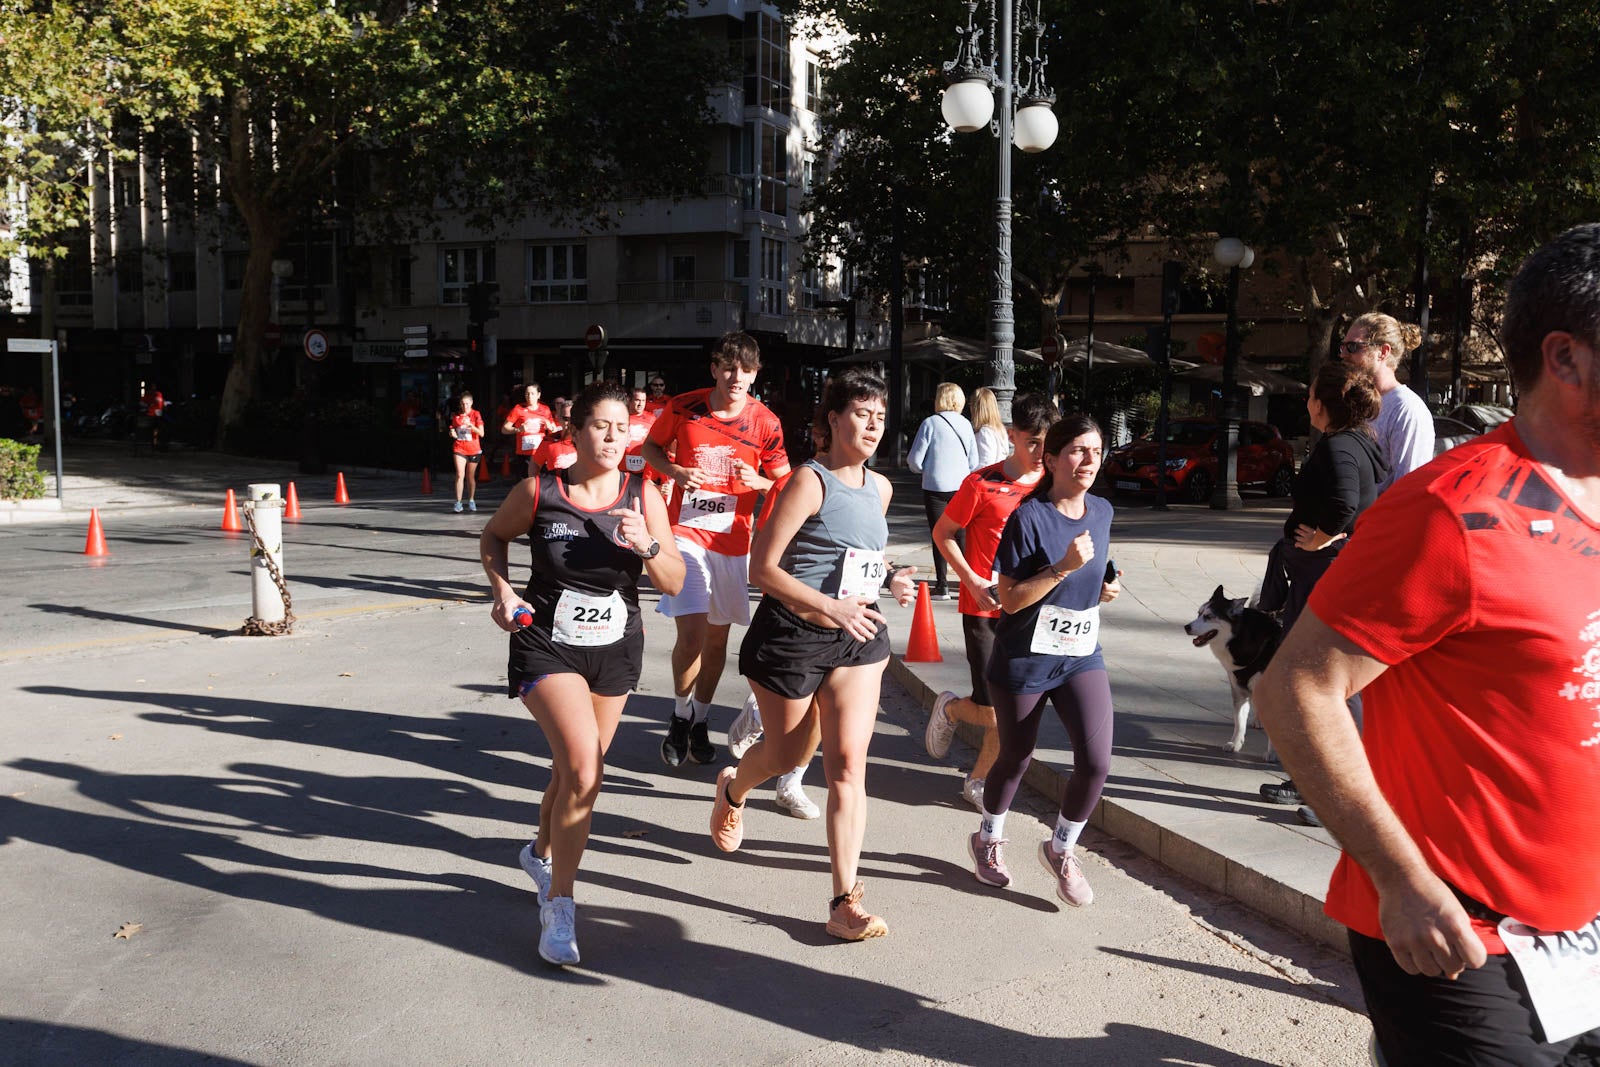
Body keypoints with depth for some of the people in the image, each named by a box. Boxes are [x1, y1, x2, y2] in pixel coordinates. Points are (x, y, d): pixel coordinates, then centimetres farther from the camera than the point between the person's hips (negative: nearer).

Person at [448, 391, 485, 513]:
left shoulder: (476, 415, -2)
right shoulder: (455, 416, 4)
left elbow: (481, 433, -9)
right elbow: (452, 431, 17)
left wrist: (470, 425, -23)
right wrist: (452, 433, -6)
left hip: (473, 449, 0)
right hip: (459, 448, 0)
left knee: (471, 476, 10)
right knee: (460, 475, -12)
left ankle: (471, 501, 25)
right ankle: (458, 503, -10)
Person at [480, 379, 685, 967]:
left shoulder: (643, 497, -5)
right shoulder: (537, 491, -9)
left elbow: (675, 584, -5)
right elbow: (493, 536, 11)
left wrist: (646, 545, -24)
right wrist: (501, 590, -5)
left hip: (615, 649, 3)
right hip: (546, 645, -3)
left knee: (577, 769, 19)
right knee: (582, 764, -21)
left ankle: (543, 851, 50)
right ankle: (559, 907, -7)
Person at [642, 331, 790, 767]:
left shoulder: (766, 423, -4)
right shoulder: (684, 408, -5)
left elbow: (783, 484, 6)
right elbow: (651, 447, 11)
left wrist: (757, 482, -17)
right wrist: (677, 472, -9)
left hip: (733, 540, 2)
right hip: (686, 533, -2)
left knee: (718, 635, 11)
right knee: (691, 635, -13)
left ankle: (700, 722, 30)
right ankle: (680, 716, 13)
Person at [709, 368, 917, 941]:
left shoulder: (880, 488, 9)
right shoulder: (810, 481, -13)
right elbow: (762, 567, -16)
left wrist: (889, 581, 6)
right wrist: (831, 607, -23)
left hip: (857, 639, 5)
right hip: (792, 635, -5)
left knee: (848, 763, -4)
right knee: (786, 753, 14)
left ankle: (845, 901, 0)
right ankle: (732, 789, 51)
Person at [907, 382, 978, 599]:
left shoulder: (930, 423, -8)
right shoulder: (966, 424, 4)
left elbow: (915, 460, -7)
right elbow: (974, 461, 7)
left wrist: (923, 469, 14)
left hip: (936, 487, -3)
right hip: (961, 487, 3)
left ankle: (942, 585, 3)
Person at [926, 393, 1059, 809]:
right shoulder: (982, 483, -9)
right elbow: (942, 533, -1)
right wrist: (972, 581, -12)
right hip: (985, 606, -4)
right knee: (994, 712, -6)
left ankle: (977, 780, 27)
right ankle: (949, 708, 29)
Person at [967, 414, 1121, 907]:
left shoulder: (1102, 511, 3)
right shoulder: (1029, 518, -16)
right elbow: (1010, 600, -18)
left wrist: (1104, 589, 0)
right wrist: (1063, 568, -26)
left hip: (1081, 655, 5)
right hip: (1024, 658, -5)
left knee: (1097, 761, -9)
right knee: (1015, 758, 12)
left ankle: (1061, 848, 18)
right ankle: (988, 839, 41)